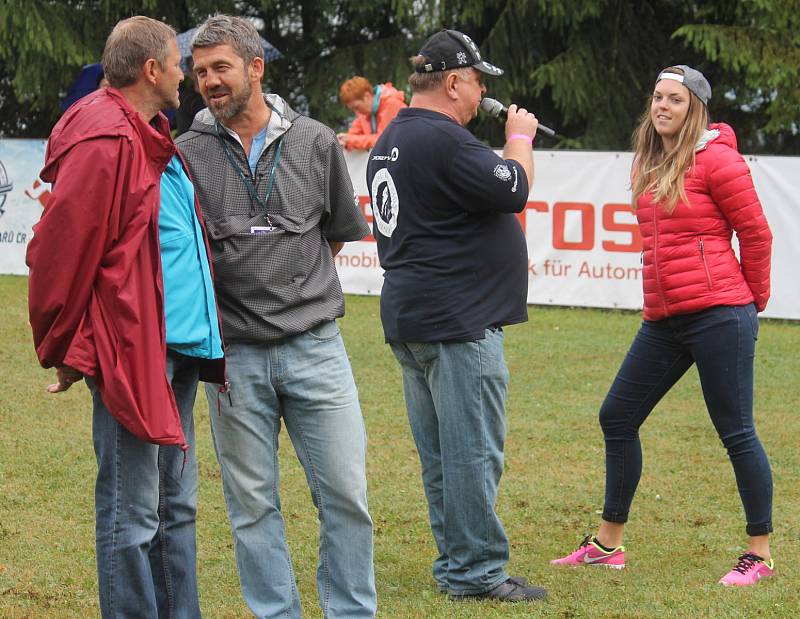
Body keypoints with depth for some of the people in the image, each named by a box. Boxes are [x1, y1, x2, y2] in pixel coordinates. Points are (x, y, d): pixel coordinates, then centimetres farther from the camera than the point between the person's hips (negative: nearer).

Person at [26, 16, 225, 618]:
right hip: (131, 353, -10)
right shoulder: (104, 142, -15)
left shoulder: (152, 140, 17)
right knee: (132, 515, -3)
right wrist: (63, 349, -11)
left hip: (177, 350, 10)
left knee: (175, 504, 16)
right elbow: (60, 250, -18)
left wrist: (205, 342, 20)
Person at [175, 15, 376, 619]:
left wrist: (298, 292, 10)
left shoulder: (315, 142, 4)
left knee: (345, 493, 1)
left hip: (315, 347, 1)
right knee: (253, 504, 5)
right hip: (234, 353, 0)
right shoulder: (187, 154, 0)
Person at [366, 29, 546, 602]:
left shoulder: (390, 141, 17)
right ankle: (476, 571, -3)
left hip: (408, 315, 11)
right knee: (473, 452, -6)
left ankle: (457, 564, 20)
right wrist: (520, 137, 0)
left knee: (440, 453, 13)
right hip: (457, 319, -11)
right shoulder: (443, 139, -17)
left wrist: (501, 251, 23)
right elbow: (513, 189, -17)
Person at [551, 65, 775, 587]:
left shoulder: (715, 159, -9)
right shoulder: (648, 164, 13)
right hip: (664, 321, 8)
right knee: (618, 417, 11)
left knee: (736, 433, -3)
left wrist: (755, 302, 5)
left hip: (717, 317, -8)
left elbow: (755, 233, -4)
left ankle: (760, 554, 7)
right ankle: (608, 543, 22)